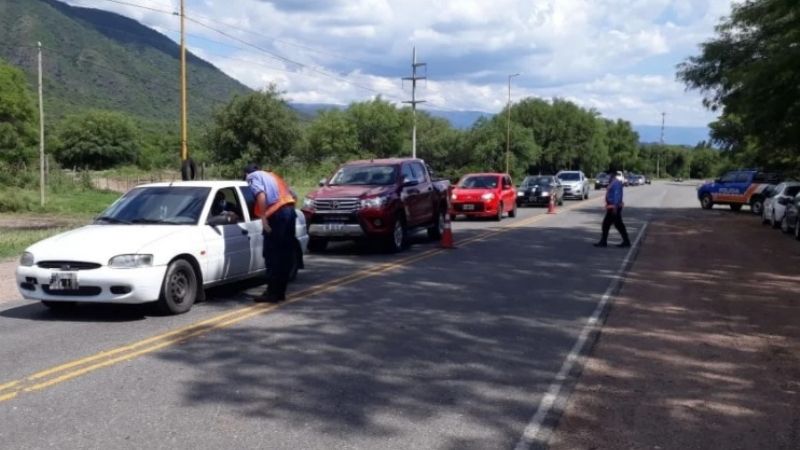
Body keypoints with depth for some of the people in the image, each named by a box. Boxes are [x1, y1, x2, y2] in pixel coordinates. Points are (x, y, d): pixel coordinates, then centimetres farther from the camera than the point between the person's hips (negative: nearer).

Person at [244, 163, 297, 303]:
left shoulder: (253, 176, 10)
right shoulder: (272, 176, 32)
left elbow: (261, 195, -12)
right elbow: (293, 196, 28)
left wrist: (263, 217, -13)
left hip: (276, 214, -7)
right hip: (290, 211, 7)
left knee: (271, 255, -4)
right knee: (285, 254, 10)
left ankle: (272, 293, -4)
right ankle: (280, 292, 16)